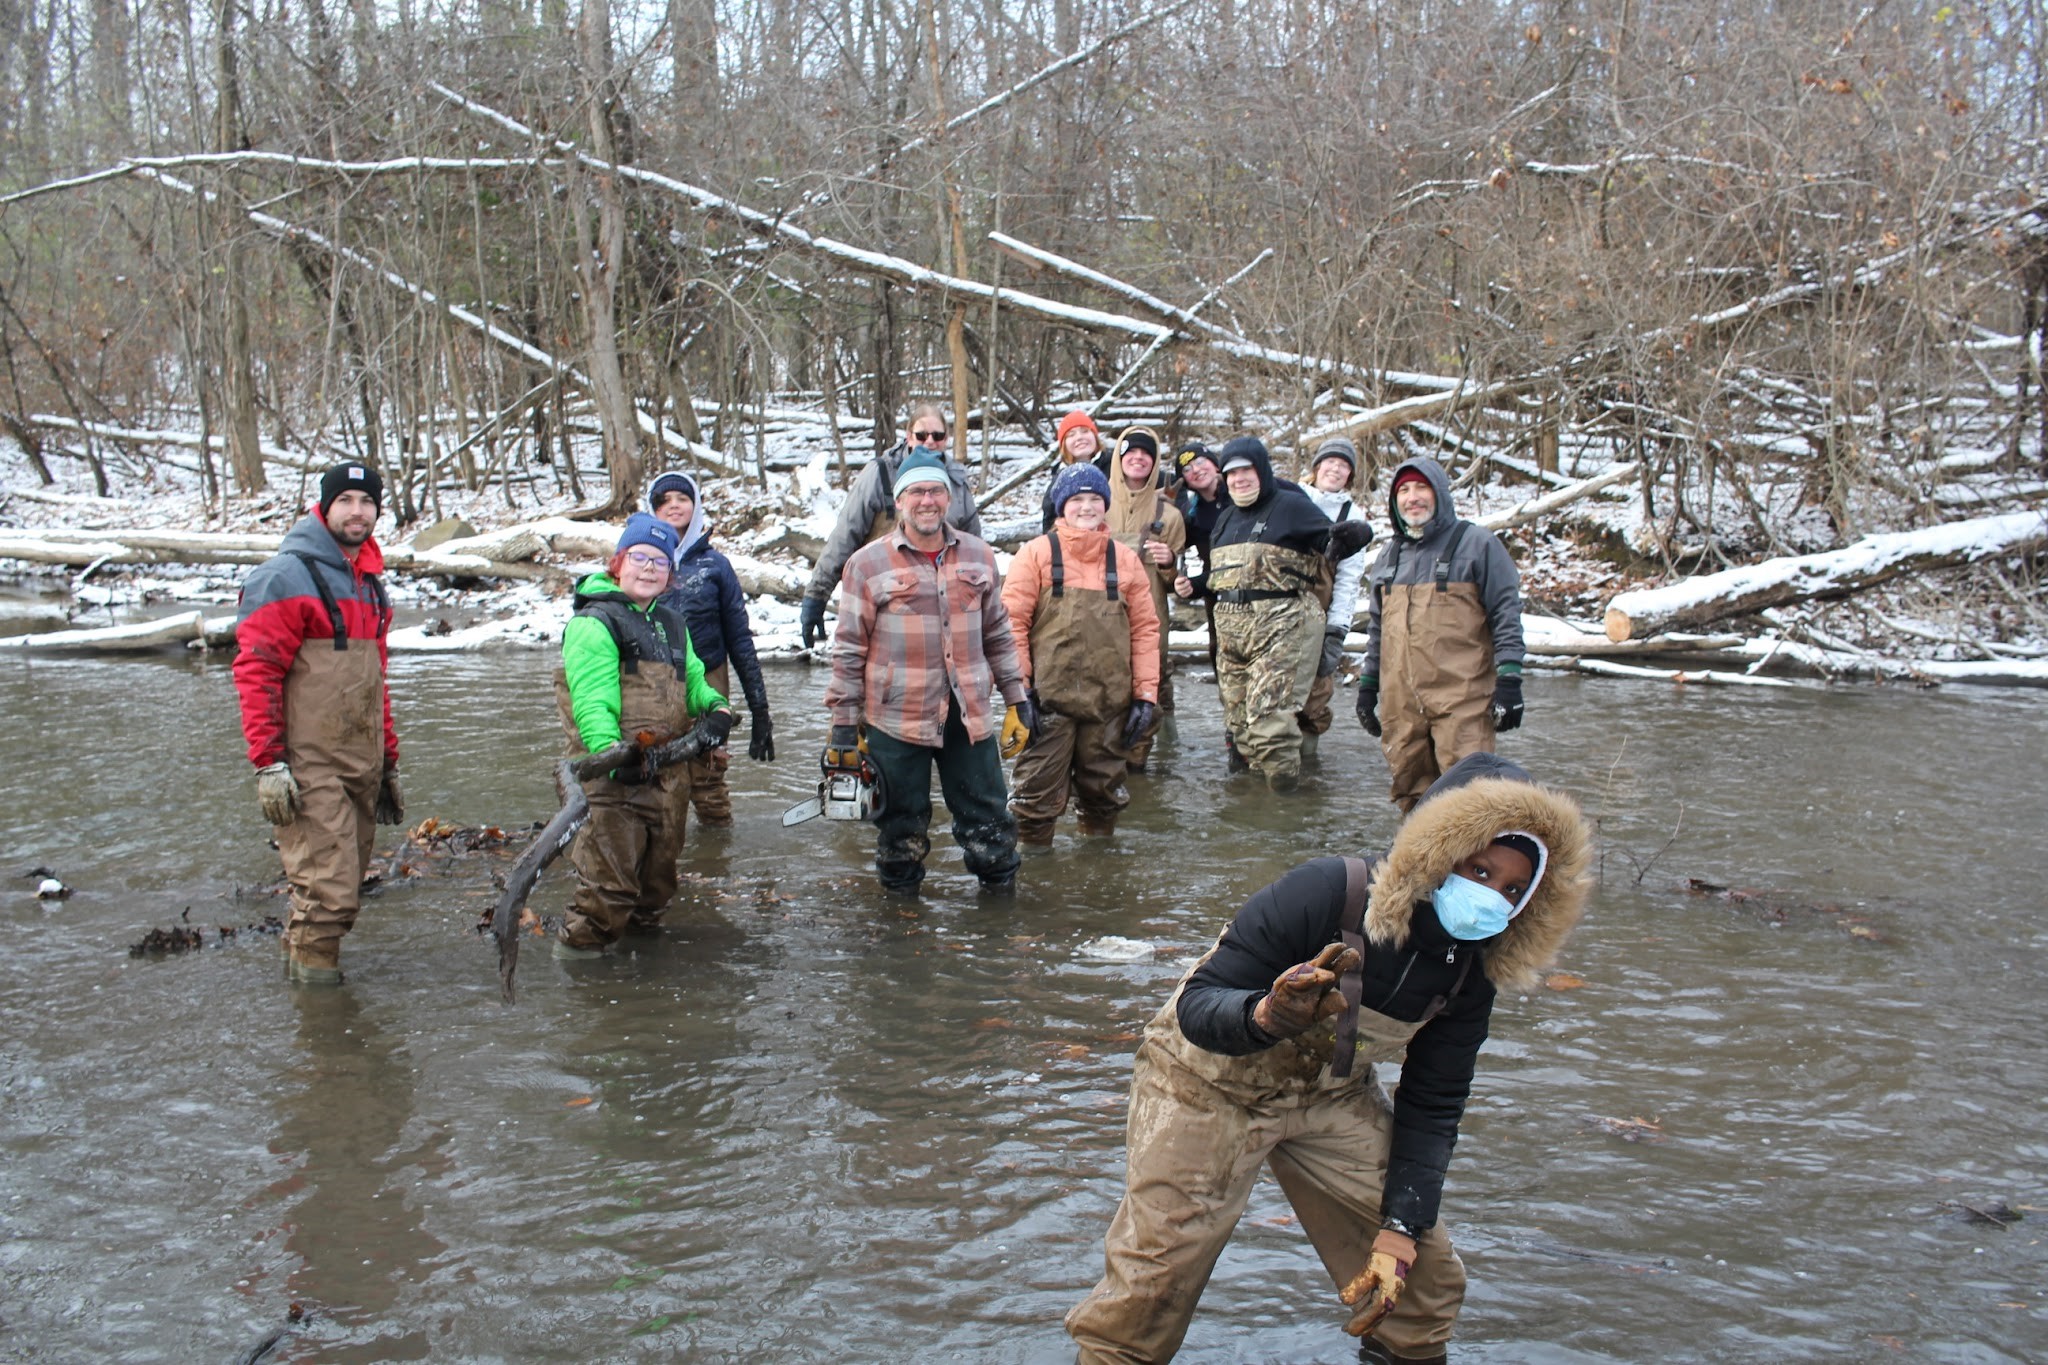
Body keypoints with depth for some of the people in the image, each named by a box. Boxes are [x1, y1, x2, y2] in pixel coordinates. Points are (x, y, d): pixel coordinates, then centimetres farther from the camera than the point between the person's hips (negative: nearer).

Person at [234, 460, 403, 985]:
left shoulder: (369, 580, 18)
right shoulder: (286, 576, -8)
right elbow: (256, 671, -13)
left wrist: (389, 761, 23)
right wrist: (269, 762, -18)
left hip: (361, 765, 8)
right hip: (310, 768, -8)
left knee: (347, 887, 11)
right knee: (329, 888, -11)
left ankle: (303, 957, 25)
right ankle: (311, 968, 5)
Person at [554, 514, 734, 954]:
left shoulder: (671, 623, 18)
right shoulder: (594, 622, -9)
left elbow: (692, 680, 21)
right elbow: (591, 701, -20)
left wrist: (715, 707, -3)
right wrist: (611, 754, -35)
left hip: (668, 768, 8)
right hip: (613, 773, -8)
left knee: (661, 863, 19)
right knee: (612, 867, -9)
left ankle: (642, 924, 39)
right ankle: (581, 940, 5)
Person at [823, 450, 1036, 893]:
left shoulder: (979, 556, 7)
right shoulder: (868, 564, -4)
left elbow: (998, 634, 16)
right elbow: (849, 650, -2)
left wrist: (1017, 694, 14)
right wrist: (843, 723, -3)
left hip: (968, 714, 3)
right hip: (897, 719, -3)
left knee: (988, 819, 10)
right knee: (902, 823, 10)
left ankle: (1002, 891, 27)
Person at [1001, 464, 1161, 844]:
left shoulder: (1126, 559, 9)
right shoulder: (1037, 554, 0)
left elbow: (1144, 628, 8)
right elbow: (1012, 622, -4)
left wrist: (1146, 694, 3)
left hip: (1109, 702, 3)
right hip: (1049, 700, -3)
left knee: (1104, 795, 15)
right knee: (1037, 797, -2)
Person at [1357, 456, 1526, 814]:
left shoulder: (1476, 543, 2)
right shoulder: (1390, 555, 20)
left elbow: (1506, 613, -2)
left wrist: (1509, 680, -9)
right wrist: (1368, 684, 21)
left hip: (1461, 697, -5)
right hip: (1400, 699, 6)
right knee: (1409, 787, 6)